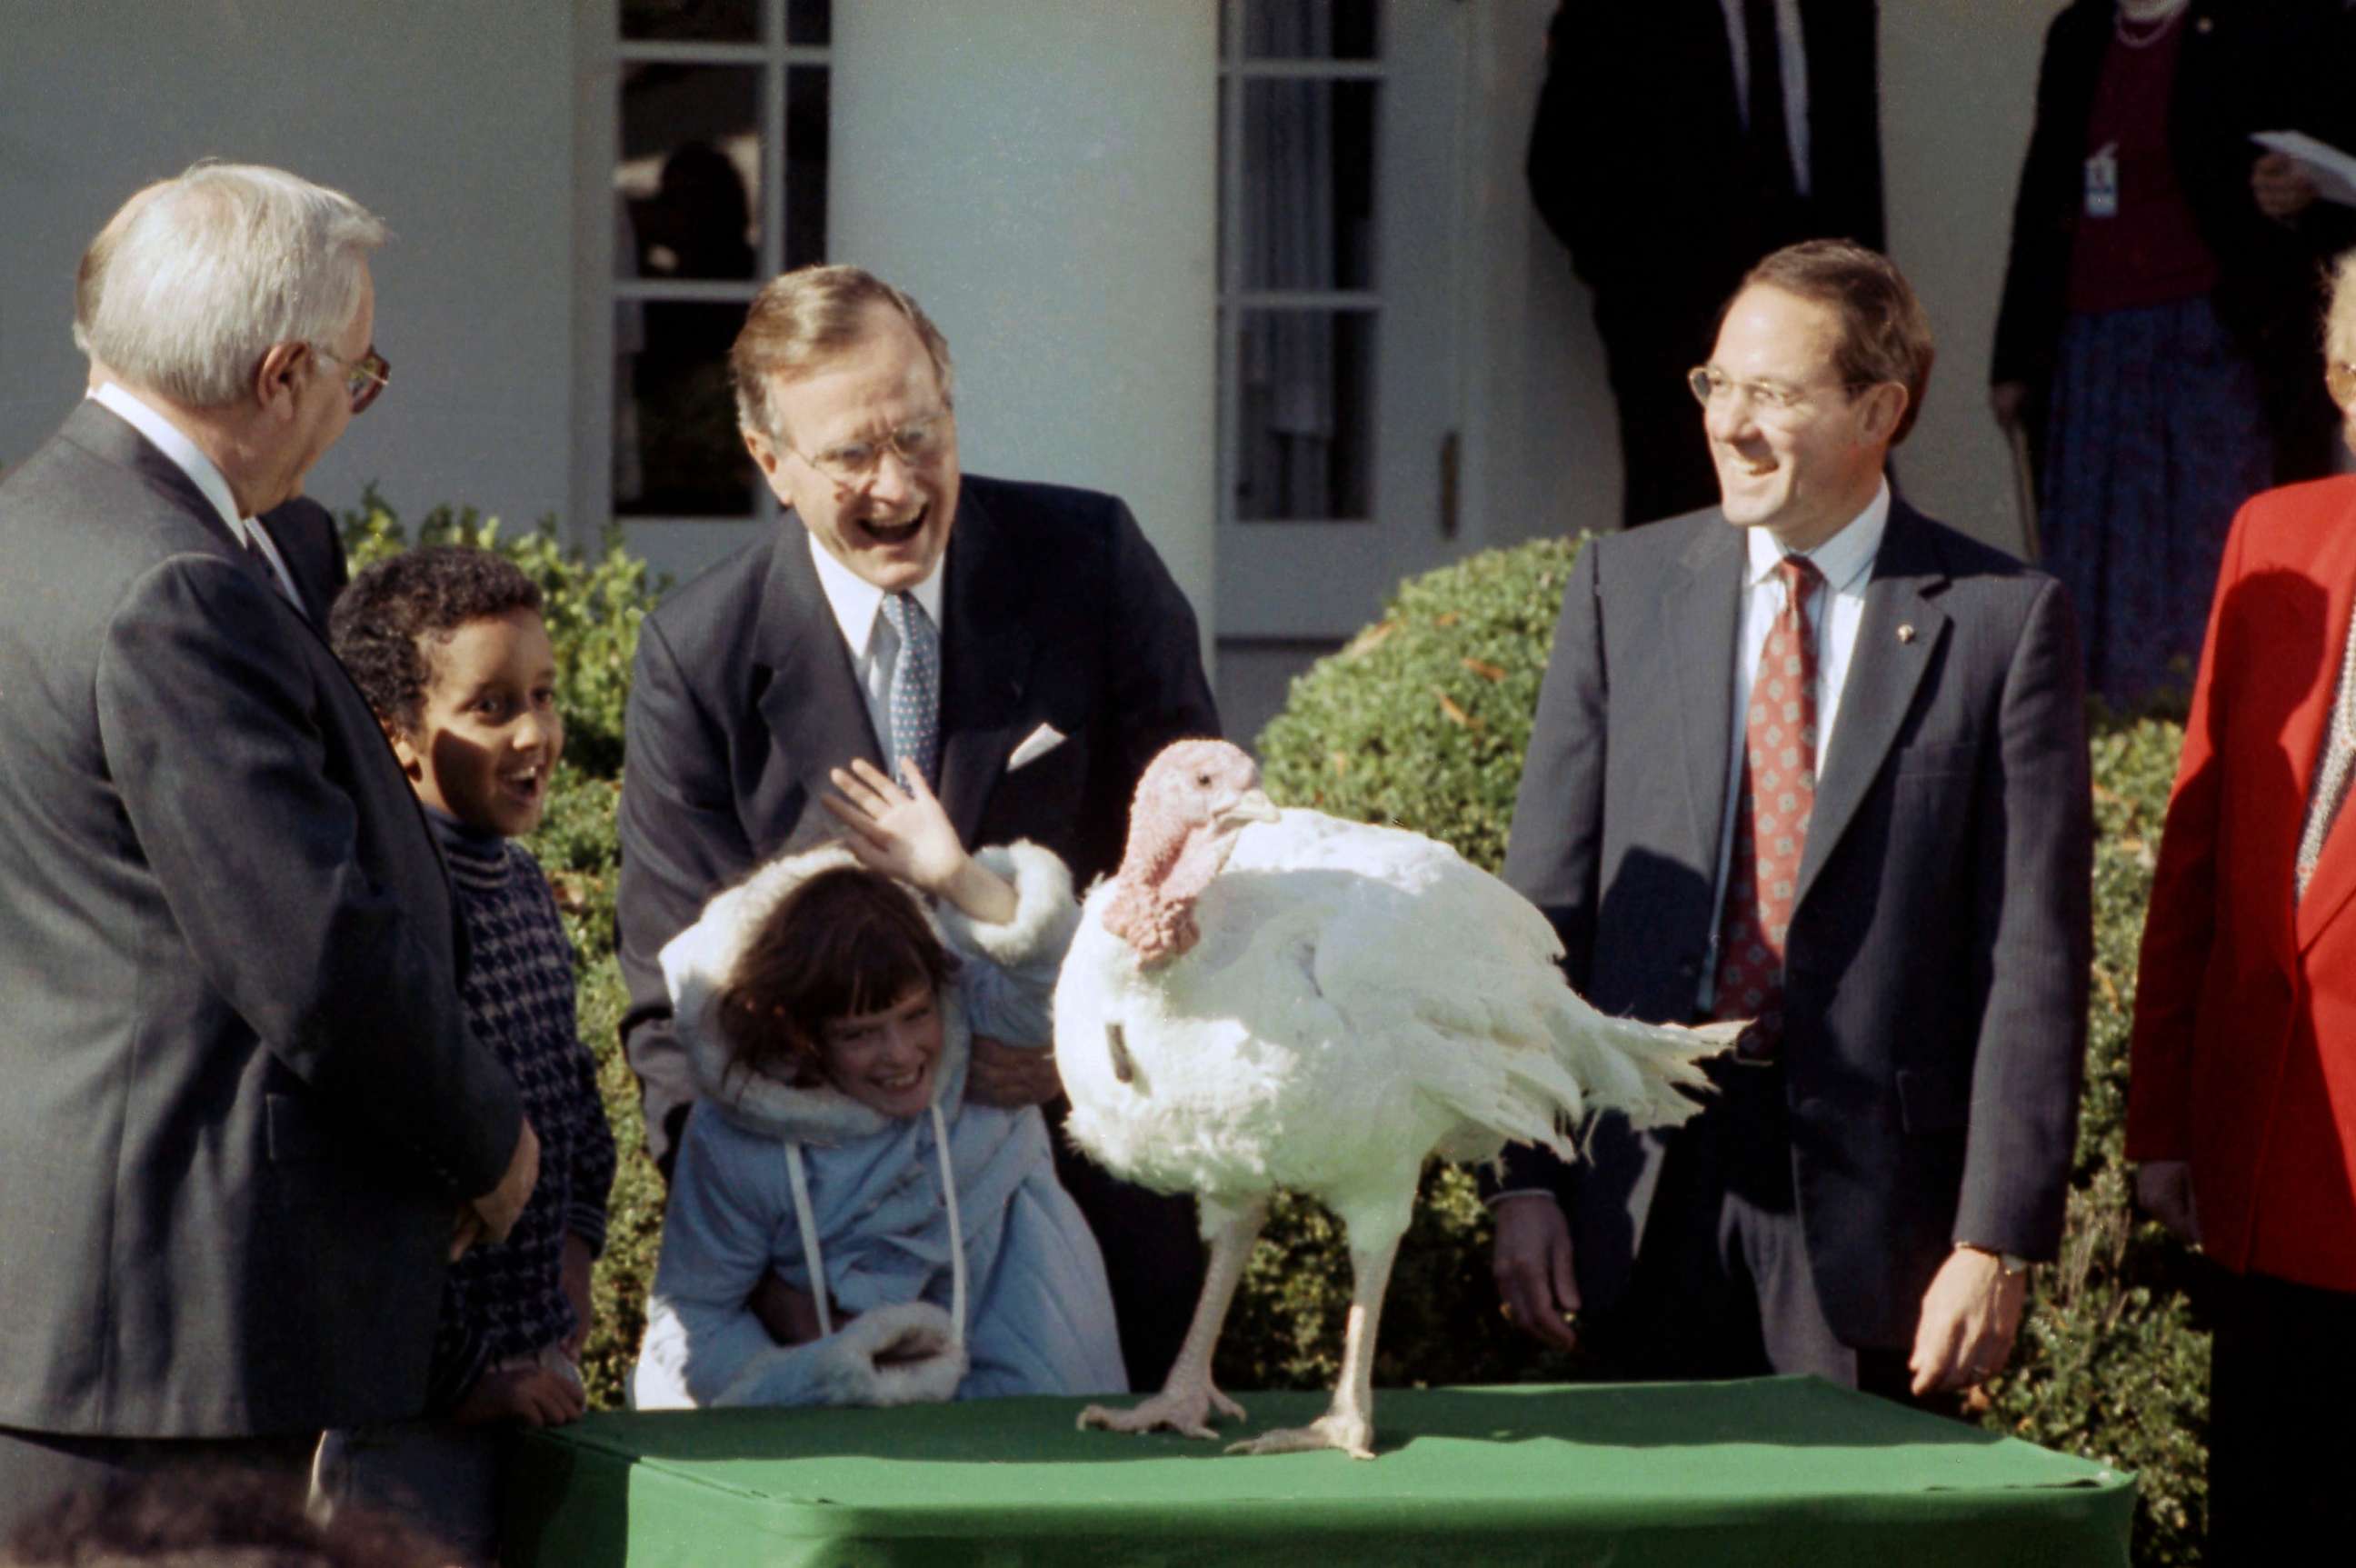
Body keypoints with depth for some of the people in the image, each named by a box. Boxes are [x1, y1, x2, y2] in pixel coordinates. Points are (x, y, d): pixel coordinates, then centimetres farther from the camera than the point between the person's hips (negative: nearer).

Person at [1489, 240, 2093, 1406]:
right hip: (1650, 1181, 3)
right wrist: (1527, 1176, -1)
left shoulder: (2002, 621, -2)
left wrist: (1998, 1241, -10)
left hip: (1871, 1201, -3)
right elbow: (1546, 904, 7)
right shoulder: (1623, 587, 8)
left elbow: (2034, 956, -4)